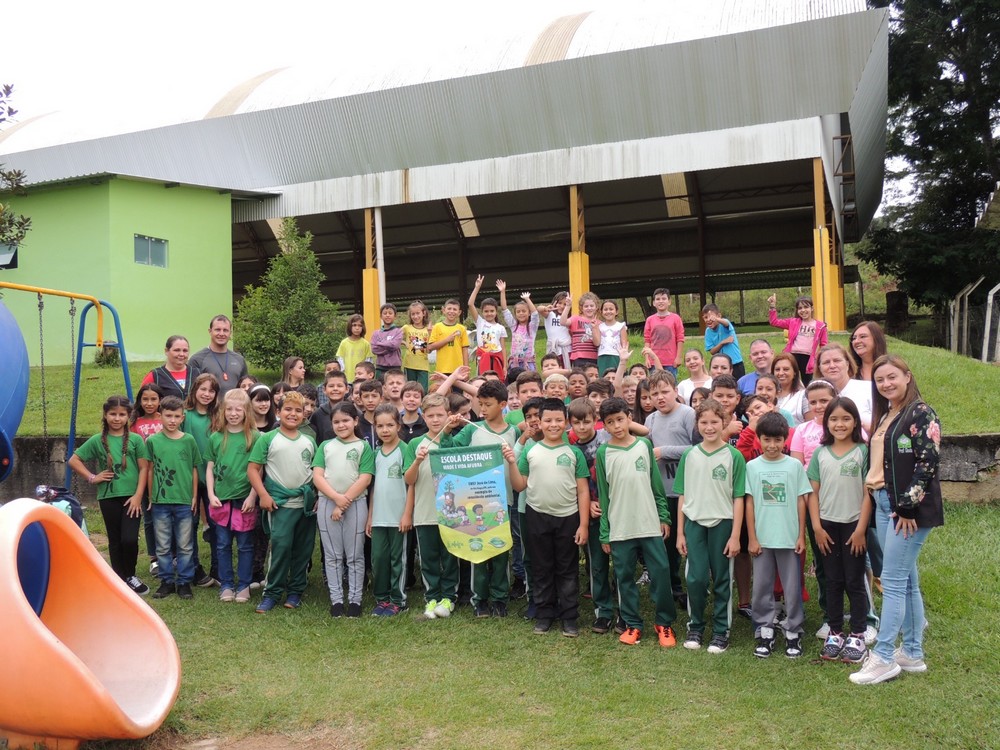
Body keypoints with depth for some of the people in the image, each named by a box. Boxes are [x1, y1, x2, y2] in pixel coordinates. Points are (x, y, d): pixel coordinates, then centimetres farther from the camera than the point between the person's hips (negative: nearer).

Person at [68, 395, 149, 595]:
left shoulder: (135, 439, -1)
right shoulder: (97, 441, 2)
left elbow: (144, 468, -1)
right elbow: (73, 461, 7)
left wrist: (138, 496, -8)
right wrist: (92, 477, -2)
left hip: (131, 496, -1)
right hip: (108, 497, 1)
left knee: (130, 539, -10)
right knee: (115, 540, 9)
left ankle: (130, 576, 13)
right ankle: (121, 580, 20)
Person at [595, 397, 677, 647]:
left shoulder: (644, 445, 3)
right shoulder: (603, 453, 0)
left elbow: (656, 484, 8)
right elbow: (603, 495, 2)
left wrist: (664, 517, 5)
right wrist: (604, 533, 1)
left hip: (650, 524, 1)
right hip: (620, 528, -1)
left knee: (661, 571, 1)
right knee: (625, 576, 6)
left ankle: (664, 622, 16)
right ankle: (632, 624, 20)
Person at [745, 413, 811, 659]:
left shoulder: (794, 465, 0)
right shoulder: (752, 467, 1)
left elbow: (801, 501, 3)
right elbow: (749, 503, 2)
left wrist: (801, 535, 0)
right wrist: (752, 538, -1)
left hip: (789, 538, -1)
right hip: (762, 538, 1)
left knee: (792, 587, 6)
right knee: (761, 587, 6)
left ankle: (793, 633, 19)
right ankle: (765, 633, 18)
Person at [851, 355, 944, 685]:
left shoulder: (920, 413, -10)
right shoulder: (884, 416, 15)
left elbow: (928, 462, -17)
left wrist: (908, 507, -18)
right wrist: (877, 500, 12)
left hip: (910, 509, -9)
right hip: (885, 506, 9)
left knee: (893, 581, -6)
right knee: (907, 581, 13)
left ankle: (884, 658, 0)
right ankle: (912, 653, 21)